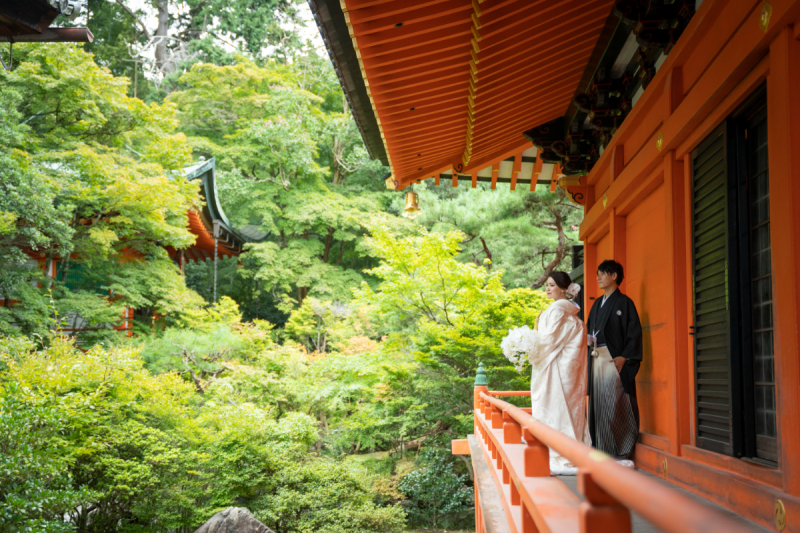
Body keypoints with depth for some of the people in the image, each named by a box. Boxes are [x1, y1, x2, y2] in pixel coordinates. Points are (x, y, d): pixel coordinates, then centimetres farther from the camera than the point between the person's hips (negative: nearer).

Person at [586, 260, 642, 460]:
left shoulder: (624, 302, -2)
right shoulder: (597, 304, 19)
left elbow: (634, 333, -8)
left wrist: (624, 357, -17)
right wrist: (588, 340, 2)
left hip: (615, 361, -7)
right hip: (597, 360, 7)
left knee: (615, 405, -9)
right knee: (598, 404, 4)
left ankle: (621, 452, -4)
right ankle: (602, 450, 8)